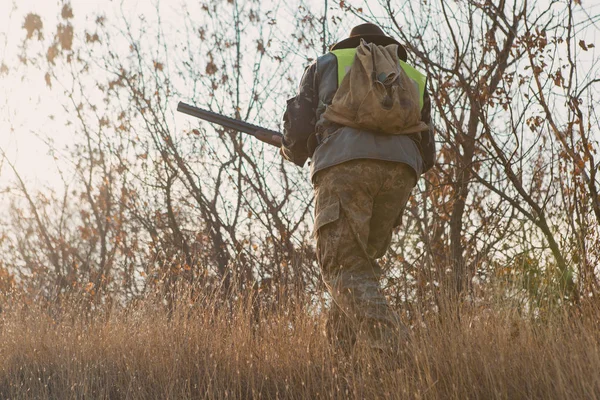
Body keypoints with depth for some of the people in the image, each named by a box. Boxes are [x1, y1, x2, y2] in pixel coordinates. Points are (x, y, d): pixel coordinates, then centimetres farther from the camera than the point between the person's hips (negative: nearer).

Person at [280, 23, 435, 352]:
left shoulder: (326, 64, 28)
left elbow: (299, 129, 19)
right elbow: (426, 155, 29)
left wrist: (292, 152, 42)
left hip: (344, 163, -3)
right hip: (400, 170, 4)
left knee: (344, 266, -5)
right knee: (362, 258, 21)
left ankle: (392, 348, -25)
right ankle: (339, 347, 12)